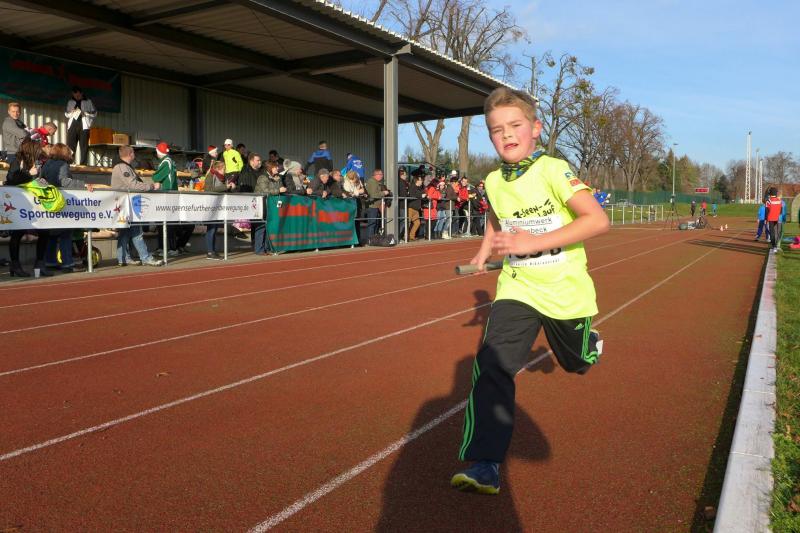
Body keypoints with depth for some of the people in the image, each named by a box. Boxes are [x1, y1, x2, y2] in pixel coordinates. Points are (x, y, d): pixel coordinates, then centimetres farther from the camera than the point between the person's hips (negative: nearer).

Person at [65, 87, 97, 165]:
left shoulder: (88, 102, 10)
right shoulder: (70, 102, 18)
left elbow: (94, 113, 7)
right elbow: (66, 114, 22)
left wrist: (85, 113, -9)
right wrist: (71, 113, 0)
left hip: (83, 126, -2)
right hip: (72, 125, 2)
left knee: (84, 146, -6)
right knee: (70, 145, -7)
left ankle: (83, 164, -7)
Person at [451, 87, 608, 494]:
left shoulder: (554, 171, -17)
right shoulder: (493, 182, -1)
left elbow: (598, 220, -27)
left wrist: (535, 242, -32)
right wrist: (485, 251, 9)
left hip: (565, 289, -2)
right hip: (517, 288, 3)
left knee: (577, 363, 21)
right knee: (491, 365, -18)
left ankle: (590, 342, 60)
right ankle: (484, 465, -15)